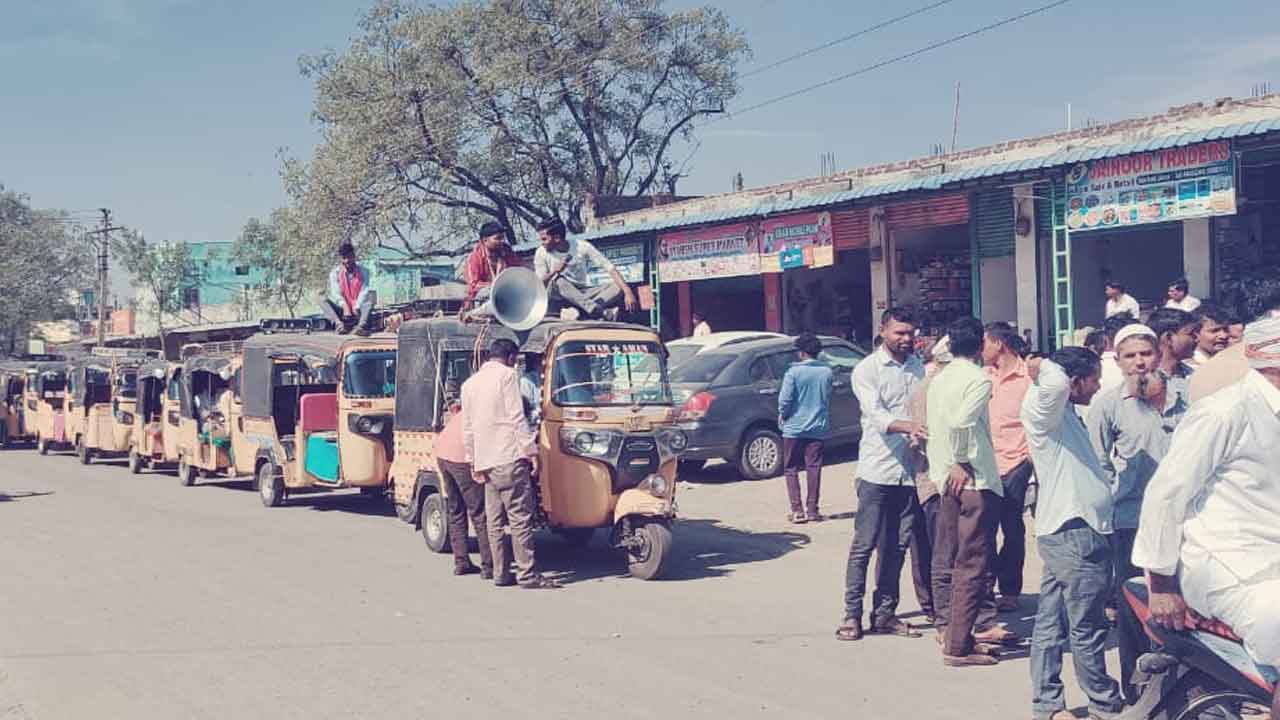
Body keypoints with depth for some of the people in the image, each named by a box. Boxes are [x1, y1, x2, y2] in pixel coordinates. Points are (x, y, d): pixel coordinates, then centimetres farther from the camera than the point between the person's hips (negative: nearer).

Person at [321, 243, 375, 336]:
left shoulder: (363, 271, 2)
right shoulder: (335, 273, 2)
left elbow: (364, 291, -10)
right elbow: (336, 293, -9)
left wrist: (357, 308, -27)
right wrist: (345, 307, -28)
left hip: (358, 308, -1)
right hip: (343, 309, 1)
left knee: (372, 293, -26)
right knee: (323, 300, -21)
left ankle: (362, 324, -48)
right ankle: (339, 324, -45)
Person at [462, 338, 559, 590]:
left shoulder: (469, 383, 18)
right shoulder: (507, 375, -3)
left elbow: (468, 429, 18)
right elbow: (517, 417, -10)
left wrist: (474, 462, 21)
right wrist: (531, 450, -9)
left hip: (486, 462, 7)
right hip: (509, 458, -7)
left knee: (495, 521, 10)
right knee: (521, 518, -6)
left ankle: (501, 573, 11)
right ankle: (528, 575, -7)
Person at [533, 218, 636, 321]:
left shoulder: (582, 246, -7)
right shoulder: (541, 253, -5)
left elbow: (610, 268, -12)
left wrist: (628, 292, -22)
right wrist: (554, 272, -26)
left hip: (583, 293, 2)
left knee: (617, 288, -21)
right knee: (559, 280, -35)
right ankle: (601, 312, -48)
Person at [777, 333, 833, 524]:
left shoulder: (794, 372, -12)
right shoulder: (827, 372, 0)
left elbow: (785, 399, -15)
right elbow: (829, 399, 9)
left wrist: (782, 414, 2)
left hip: (794, 427, -3)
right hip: (818, 427, 3)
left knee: (791, 470, 6)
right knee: (814, 468, 8)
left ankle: (797, 510, -1)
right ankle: (812, 510, 8)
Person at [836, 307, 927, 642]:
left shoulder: (918, 367, 14)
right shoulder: (867, 370, -1)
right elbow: (876, 414, -15)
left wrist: (922, 434, -5)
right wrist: (909, 427, -31)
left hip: (909, 470, 5)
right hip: (877, 470, -5)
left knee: (897, 546, 8)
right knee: (864, 545, -2)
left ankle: (885, 613, 17)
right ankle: (852, 615, 4)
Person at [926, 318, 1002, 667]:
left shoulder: (939, 379, 11)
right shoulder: (978, 379, -11)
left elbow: (935, 428, 9)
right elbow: (960, 422, -24)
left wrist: (942, 470, 10)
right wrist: (961, 463, -12)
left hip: (946, 481, 8)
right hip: (975, 482, -8)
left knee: (946, 561, 14)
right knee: (973, 566, -5)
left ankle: (948, 628, 23)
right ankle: (959, 646, -5)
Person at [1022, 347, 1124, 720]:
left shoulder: (1065, 415, 19)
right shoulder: (1045, 407, -11)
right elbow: (1055, 381, -34)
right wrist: (1041, 371, -15)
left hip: (1064, 533, 10)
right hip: (1075, 534, -10)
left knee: (1051, 625, 11)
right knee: (1088, 629, 3)